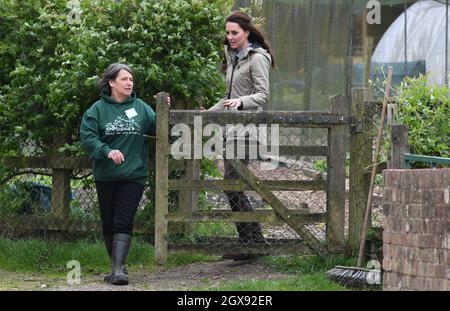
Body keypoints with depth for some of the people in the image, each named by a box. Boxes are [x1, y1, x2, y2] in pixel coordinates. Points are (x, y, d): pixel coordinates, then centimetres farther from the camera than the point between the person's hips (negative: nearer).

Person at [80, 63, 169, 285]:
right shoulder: (97, 110, -1)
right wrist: (107, 151, -23)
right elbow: (87, 137, -8)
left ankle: (119, 269, -16)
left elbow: (157, 129, -1)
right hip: (106, 176, 1)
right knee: (108, 224, 9)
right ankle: (116, 265, 24)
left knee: (123, 223, -10)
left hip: (133, 175, -1)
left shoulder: (141, 108, 5)